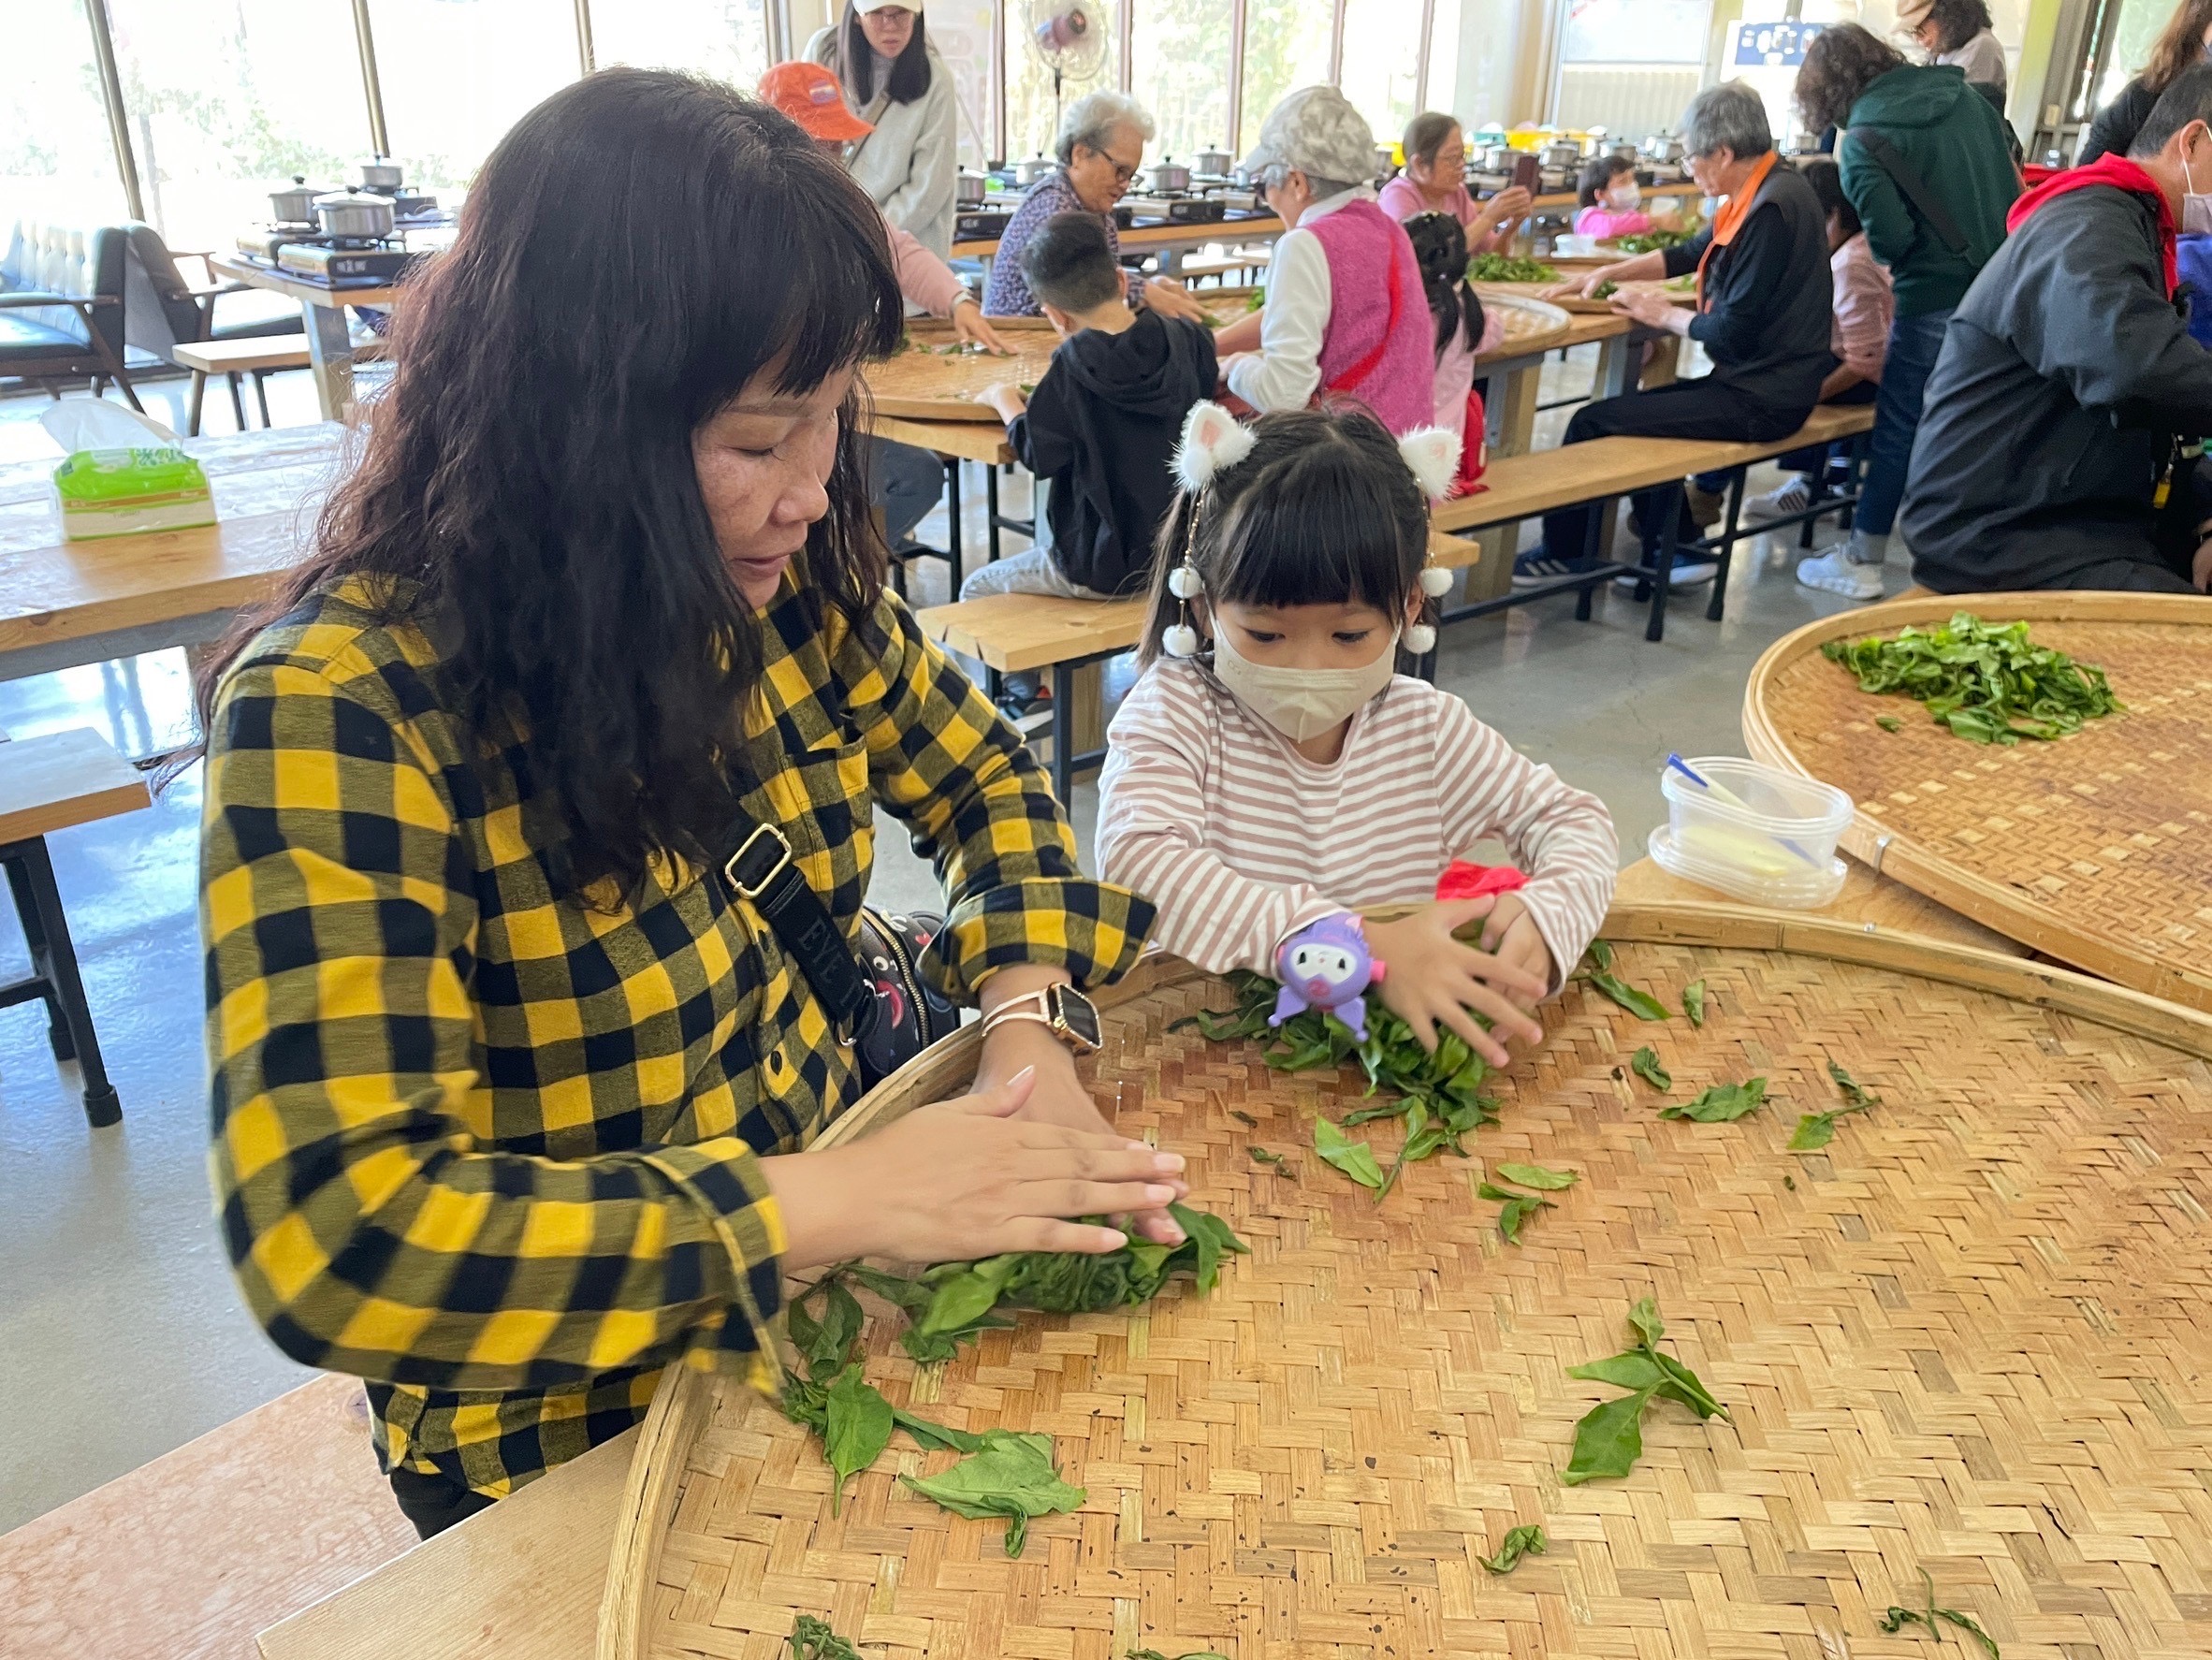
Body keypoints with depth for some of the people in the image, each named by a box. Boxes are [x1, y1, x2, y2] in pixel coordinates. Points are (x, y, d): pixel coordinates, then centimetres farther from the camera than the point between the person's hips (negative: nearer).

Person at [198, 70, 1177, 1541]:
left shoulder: (783, 589, -9)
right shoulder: (335, 710, -26)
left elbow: (980, 773, 5)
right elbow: (334, 1242, -33)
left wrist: (1023, 1011, -13)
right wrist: (845, 1203, -31)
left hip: (824, 1316, 5)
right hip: (571, 1448, -4)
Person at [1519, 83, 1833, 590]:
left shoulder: (1772, 209, -22)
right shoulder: (1767, 191, 8)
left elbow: (1732, 333, -22)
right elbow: (1689, 254, 22)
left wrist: (1667, 316, -6)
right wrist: (1611, 272, 14)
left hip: (1762, 398, -11)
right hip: (1763, 380, 11)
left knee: (1593, 423, -11)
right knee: (1637, 410, 25)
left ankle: (1563, 552, 7)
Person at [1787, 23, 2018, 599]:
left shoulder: (1862, 140, -12)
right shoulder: (1964, 95, 7)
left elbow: (1890, 240, -17)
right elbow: (2013, 174, 16)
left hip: (1936, 300, -6)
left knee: (1898, 429, 3)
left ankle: (1861, 564, 9)